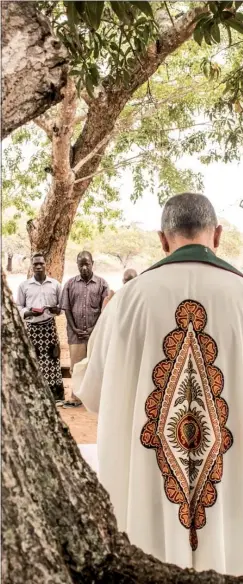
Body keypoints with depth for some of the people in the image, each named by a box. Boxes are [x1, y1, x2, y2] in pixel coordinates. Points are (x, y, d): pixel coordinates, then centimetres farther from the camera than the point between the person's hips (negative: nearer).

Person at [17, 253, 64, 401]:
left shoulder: (55, 284, 6)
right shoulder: (24, 286, 5)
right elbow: (18, 308, 6)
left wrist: (56, 309, -13)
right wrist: (29, 313, -14)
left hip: (49, 326, 0)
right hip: (31, 327, 0)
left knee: (52, 358, 0)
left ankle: (56, 394, 9)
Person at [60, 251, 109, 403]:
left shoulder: (102, 283, 2)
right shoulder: (70, 283, 6)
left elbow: (104, 309, 0)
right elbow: (67, 308, 5)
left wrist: (94, 329, -7)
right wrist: (74, 329, -4)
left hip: (95, 333, -1)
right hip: (75, 332, 1)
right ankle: (76, 396, 14)